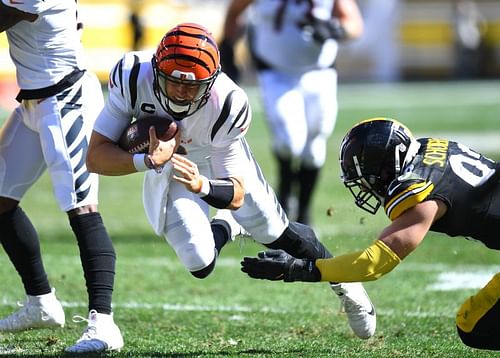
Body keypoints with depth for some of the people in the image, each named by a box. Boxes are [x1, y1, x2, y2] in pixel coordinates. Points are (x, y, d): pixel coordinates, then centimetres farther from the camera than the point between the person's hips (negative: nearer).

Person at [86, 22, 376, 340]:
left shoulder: (227, 105, -37)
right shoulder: (132, 78, -36)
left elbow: (236, 195, -32)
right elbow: (96, 157, -35)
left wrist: (201, 186, -54)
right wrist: (149, 161, -53)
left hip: (222, 163, -1)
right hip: (167, 167, 1)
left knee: (278, 234, 7)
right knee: (200, 264, -12)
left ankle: (343, 282, 39)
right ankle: (224, 228, 26)